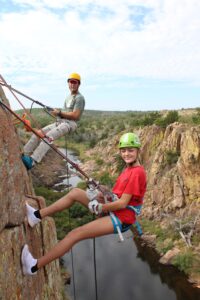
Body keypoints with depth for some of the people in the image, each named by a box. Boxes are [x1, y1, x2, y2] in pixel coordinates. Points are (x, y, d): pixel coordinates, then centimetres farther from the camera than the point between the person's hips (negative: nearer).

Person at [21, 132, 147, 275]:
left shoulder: (137, 172, -18)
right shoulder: (128, 168, 10)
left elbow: (122, 203, -20)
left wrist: (99, 207, -14)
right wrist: (103, 191, -3)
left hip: (121, 217, -9)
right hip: (113, 208, 9)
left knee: (75, 234, -18)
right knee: (75, 192, 3)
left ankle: (35, 266, -9)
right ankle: (37, 215, 7)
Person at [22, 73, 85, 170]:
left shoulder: (79, 98, -3)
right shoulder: (68, 97, 25)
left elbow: (75, 115, -14)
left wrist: (59, 113, -8)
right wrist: (58, 113, 11)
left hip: (70, 124, -9)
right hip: (60, 122, 9)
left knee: (48, 136, -32)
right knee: (38, 133, -8)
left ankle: (32, 161, -42)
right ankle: (23, 155, -8)